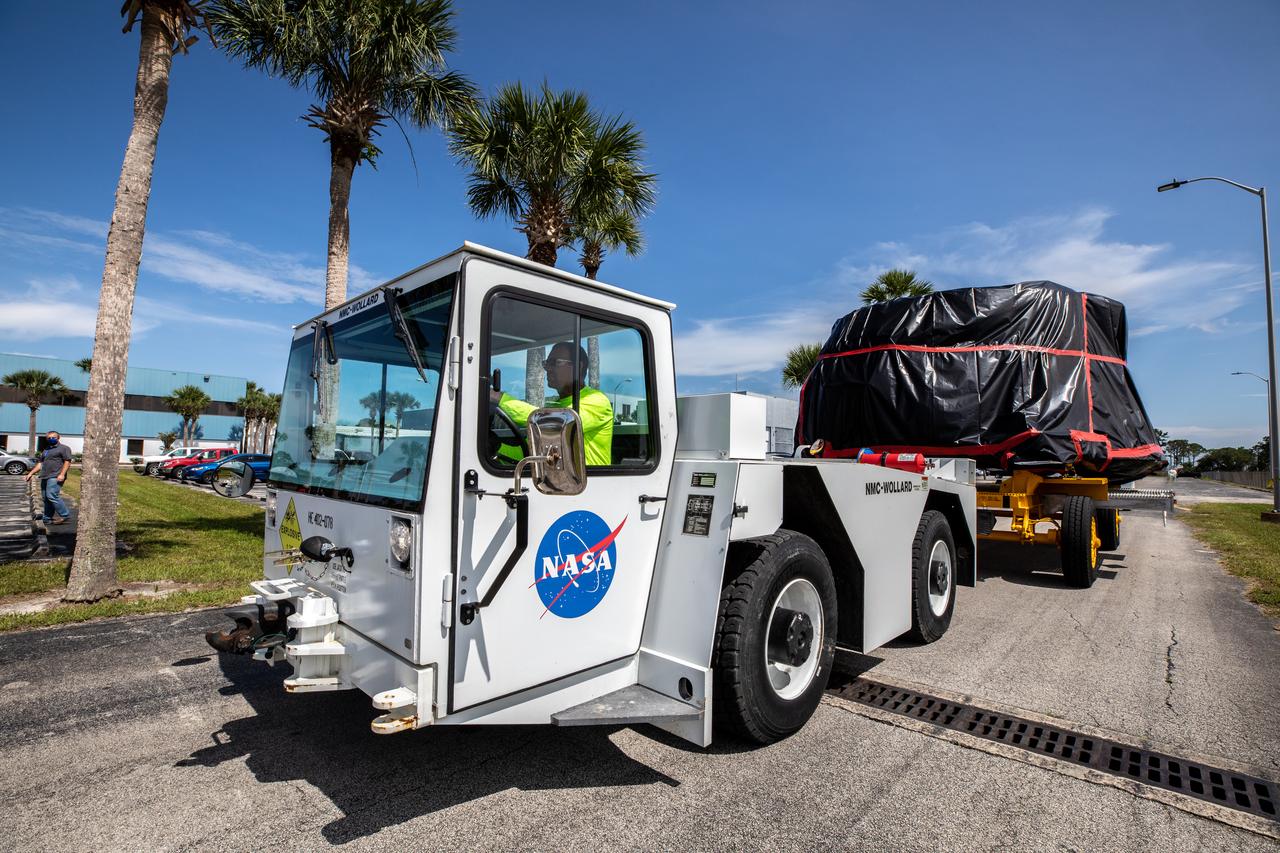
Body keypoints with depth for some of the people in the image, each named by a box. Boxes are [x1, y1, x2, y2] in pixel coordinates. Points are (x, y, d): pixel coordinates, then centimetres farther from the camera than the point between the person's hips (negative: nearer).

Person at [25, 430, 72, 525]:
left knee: (52, 496, -18)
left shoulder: (64, 448, 0)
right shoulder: (46, 450, 25)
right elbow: (41, 464, 28)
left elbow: (67, 462, -9)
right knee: (46, 498, 7)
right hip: (45, 477, 8)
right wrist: (31, 473, 18)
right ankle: (47, 519, 11)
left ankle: (65, 515, -14)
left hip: (55, 477, -8)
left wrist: (62, 474, -19)